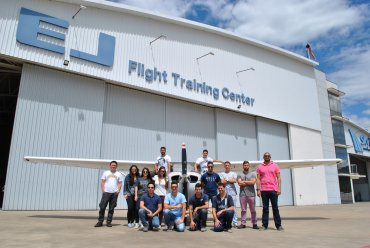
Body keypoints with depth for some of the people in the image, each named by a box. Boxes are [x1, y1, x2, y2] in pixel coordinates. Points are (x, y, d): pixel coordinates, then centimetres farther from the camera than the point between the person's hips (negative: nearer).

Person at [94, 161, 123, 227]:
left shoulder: (119, 174, 11)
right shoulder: (106, 173, 10)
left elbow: (120, 184, 8)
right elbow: (102, 182, 6)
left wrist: (118, 191, -6)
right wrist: (103, 190, -5)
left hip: (114, 193, 1)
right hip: (106, 192, -1)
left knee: (111, 209, 5)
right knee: (102, 207, -3)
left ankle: (109, 221, 12)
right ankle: (100, 221, 6)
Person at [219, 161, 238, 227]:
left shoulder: (233, 173, 13)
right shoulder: (222, 174, 13)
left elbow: (235, 180, -5)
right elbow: (222, 182, -3)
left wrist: (226, 180, 2)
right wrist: (230, 180, 0)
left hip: (232, 192, 0)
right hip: (224, 192, 0)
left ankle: (235, 222, 2)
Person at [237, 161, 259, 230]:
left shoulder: (253, 174, 9)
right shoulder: (240, 174, 11)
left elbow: (253, 182, -7)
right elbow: (239, 183, -4)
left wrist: (244, 181, -3)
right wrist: (249, 183, -3)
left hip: (251, 194, -1)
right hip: (242, 194, 1)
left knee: (253, 210, 3)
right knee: (243, 210, 3)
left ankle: (254, 224, 9)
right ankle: (243, 223, 8)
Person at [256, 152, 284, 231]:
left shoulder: (275, 165, 7)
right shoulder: (260, 167, 7)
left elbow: (278, 178, 4)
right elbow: (258, 179, 5)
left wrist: (279, 188, -4)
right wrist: (258, 189, -2)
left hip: (273, 190, 0)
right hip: (264, 190, 1)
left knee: (275, 208, 4)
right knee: (265, 208, 5)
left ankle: (278, 225, 11)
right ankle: (264, 225, 11)